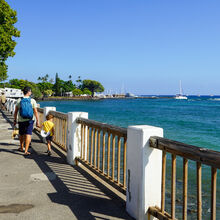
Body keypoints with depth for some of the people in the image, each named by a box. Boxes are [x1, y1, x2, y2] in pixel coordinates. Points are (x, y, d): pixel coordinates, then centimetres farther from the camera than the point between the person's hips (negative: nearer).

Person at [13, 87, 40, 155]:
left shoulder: (19, 100, -2)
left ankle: (21, 148, 37)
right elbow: (35, 112, -8)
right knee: (28, 135, -3)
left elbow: (15, 112, 2)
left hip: (21, 120, 2)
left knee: (21, 134, 18)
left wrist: (15, 120, 13)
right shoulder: (32, 101, -7)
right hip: (29, 120, -2)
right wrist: (37, 121, -1)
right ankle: (26, 151, -10)